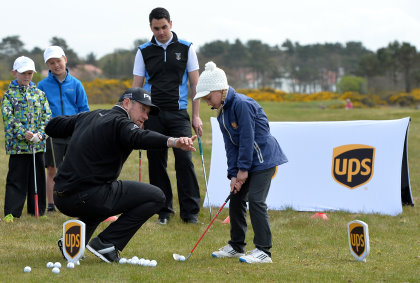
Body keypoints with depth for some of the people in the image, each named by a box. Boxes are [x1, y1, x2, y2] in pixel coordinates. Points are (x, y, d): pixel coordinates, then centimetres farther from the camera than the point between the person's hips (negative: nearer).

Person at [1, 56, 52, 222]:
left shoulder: (39, 93, 11)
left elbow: (47, 115, 7)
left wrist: (40, 133, -9)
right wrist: (23, 133, -19)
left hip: (38, 144, 4)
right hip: (17, 144, -4)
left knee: (38, 178, 9)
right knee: (16, 179, -2)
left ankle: (37, 210, 19)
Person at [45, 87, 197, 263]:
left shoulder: (89, 117, 17)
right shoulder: (119, 122, -7)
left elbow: (52, 127, 29)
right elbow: (138, 138, -30)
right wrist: (173, 142, -45)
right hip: (86, 198, -9)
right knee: (156, 197, -4)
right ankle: (106, 243, -7)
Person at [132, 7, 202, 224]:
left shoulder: (185, 49, 4)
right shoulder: (144, 52, 7)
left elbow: (195, 83, 5)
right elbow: (137, 86, 8)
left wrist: (196, 115, -1)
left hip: (178, 114, -1)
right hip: (152, 114, 2)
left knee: (184, 160, -10)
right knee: (156, 162, 3)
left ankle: (190, 211, -5)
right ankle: (164, 210, 11)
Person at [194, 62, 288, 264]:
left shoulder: (242, 104, -21)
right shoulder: (222, 113, 7)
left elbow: (247, 138, -21)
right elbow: (230, 145, 5)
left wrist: (243, 169, -16)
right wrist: (233, 173, -4)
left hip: (263, 158, -9)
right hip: (246, 160, 9)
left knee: (255, 200, -14)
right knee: (236, 198, 11)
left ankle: (263, 251, -11)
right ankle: (236, 246, 22)